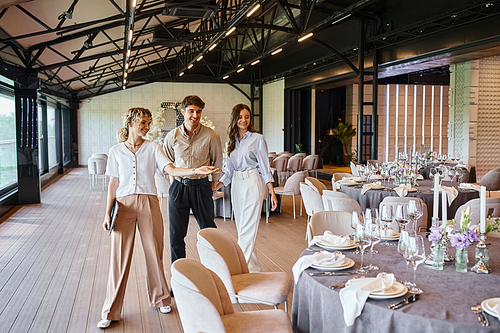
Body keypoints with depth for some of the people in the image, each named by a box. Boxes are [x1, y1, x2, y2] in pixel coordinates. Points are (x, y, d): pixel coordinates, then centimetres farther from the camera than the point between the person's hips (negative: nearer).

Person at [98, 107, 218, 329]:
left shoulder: (153, 148, 4)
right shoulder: (116, 151, 6)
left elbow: (170, 169, -9)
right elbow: (113, 183, 7)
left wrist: (195, 170, -25)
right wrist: (108, 212, 2)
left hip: (148, 203, 0)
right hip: (124, 204, 0)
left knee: (154, 252, 4)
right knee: (120, 256, -1)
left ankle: (160, 298, 25)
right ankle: (110, 311, 9)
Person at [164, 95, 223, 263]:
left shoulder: (211, 136, -6)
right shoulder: (172, 136, 0)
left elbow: (217, 162, 8)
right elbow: (166, 163, 14)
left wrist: (213, 183, 11)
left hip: (201, 186, -2)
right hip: (178, 186, 2)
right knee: (176, 233, 5)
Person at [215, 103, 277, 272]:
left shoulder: (257, 139, -4)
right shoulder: (232, 141, 13)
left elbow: (265, 167, -5)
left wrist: (272, 192, -10)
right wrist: (215, 186, 8)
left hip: (253, 184, -7)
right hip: (236, 185, 7)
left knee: (247, 229, -9)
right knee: (242, 228, 10)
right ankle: (253, 266, 21)